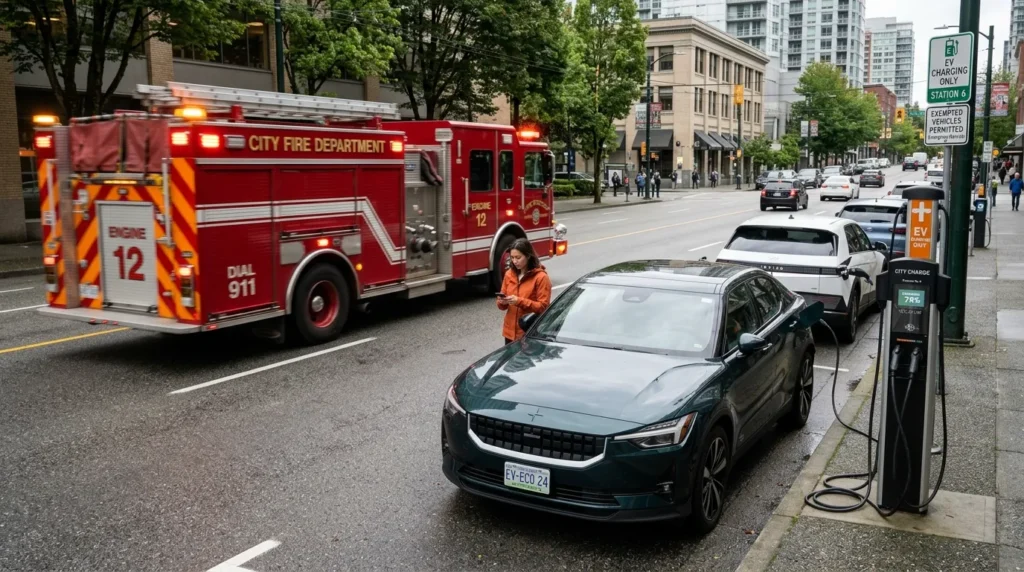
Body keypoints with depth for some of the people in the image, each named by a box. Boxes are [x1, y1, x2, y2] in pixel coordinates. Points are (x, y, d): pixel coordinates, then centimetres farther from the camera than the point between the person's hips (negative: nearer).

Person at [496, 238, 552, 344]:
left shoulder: (541, 277, -9)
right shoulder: (509, 274, 8)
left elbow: (543, 307, -12)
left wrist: (520, 301, -22)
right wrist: (502, 302, -10)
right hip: (510, 332, 5)